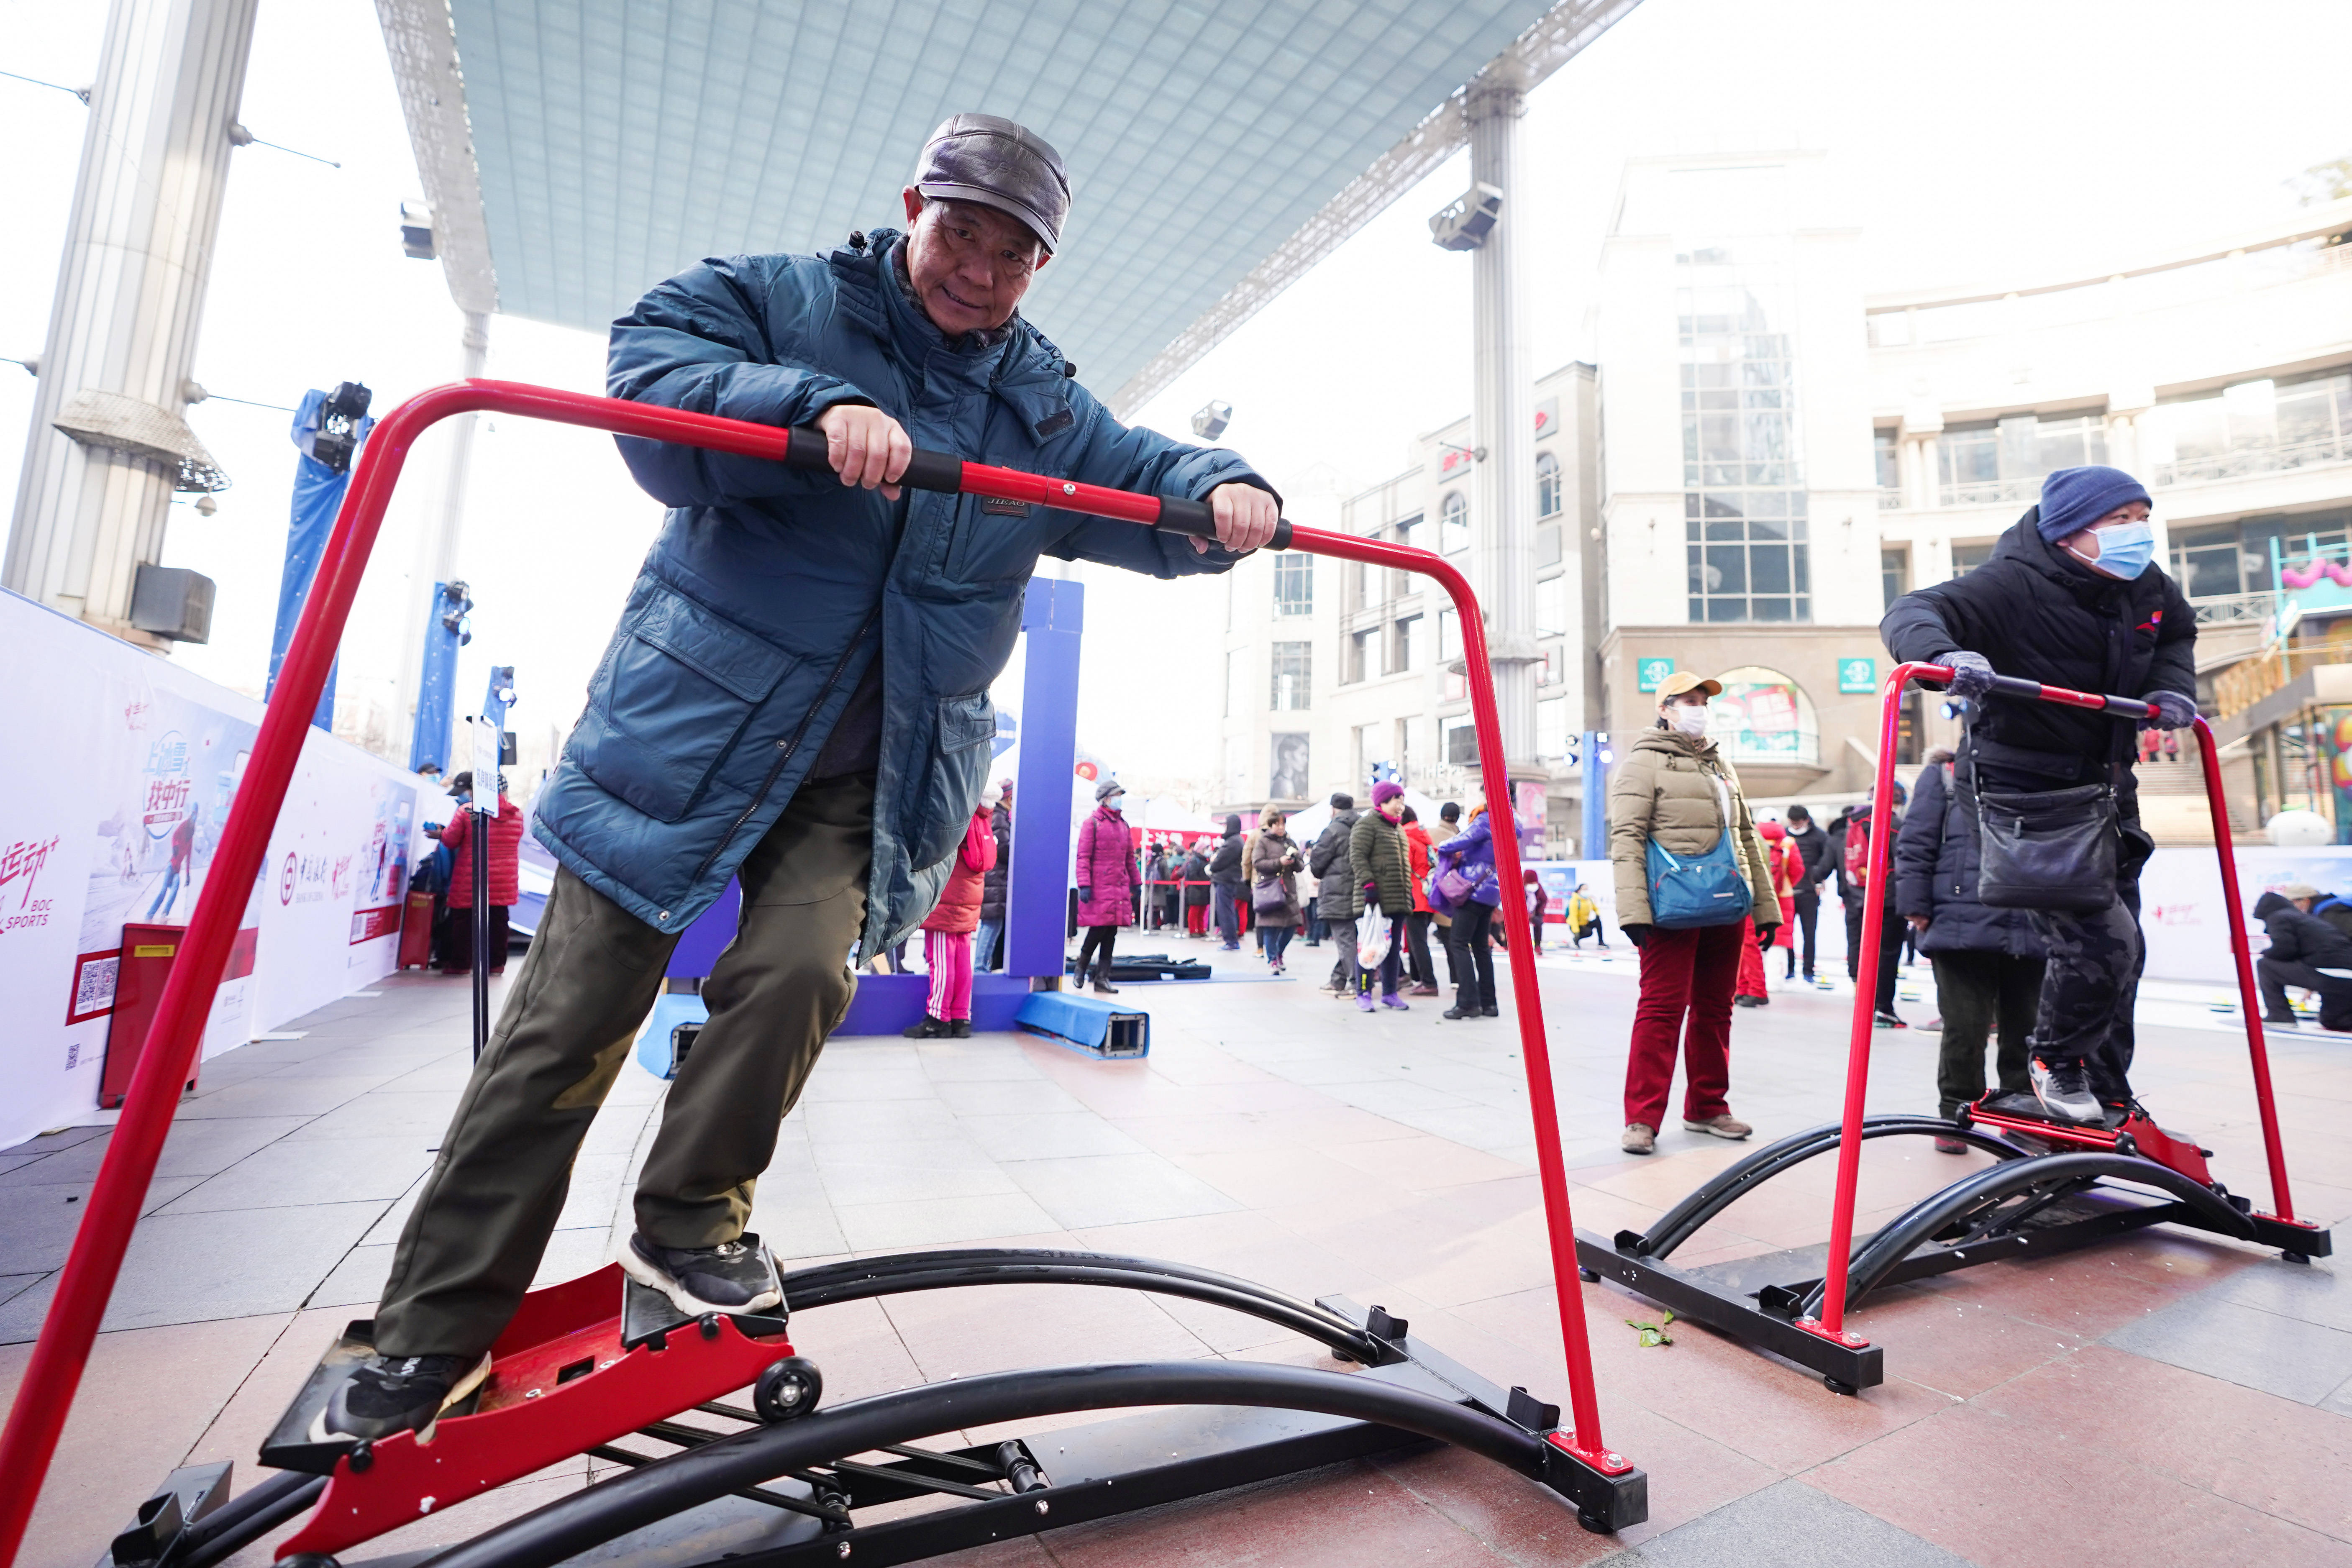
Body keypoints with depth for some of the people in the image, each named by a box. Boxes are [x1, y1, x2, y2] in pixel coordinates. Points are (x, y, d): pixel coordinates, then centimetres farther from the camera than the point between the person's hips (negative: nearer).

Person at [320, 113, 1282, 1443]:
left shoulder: (1044, 402, 11)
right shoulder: (776, 299, 2)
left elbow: (1138, 486, 11)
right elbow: (651, 379, -12)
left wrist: (1220, 491, -12)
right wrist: (819, 409, -29)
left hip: (869, 778, 2)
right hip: (689, 729, -1)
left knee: (799, 969, -20)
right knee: (571, 1022, 2)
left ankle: (690, 1224, 9)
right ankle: (439, 1329, 20)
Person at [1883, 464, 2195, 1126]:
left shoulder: (2146, 586, 3)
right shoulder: (2014, 585, -19)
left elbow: (2178, 632, 24)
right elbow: (1911, 612, -33)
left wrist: (2173, 687, 4)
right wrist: (1946, 653, -55)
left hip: (2105, 791, 8)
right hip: (2027, 797, -8)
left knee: (2124, 950, 13)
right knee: (2100, 938, -17)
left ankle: (2108, 1096, 30)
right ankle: (2056, 1062, 10)